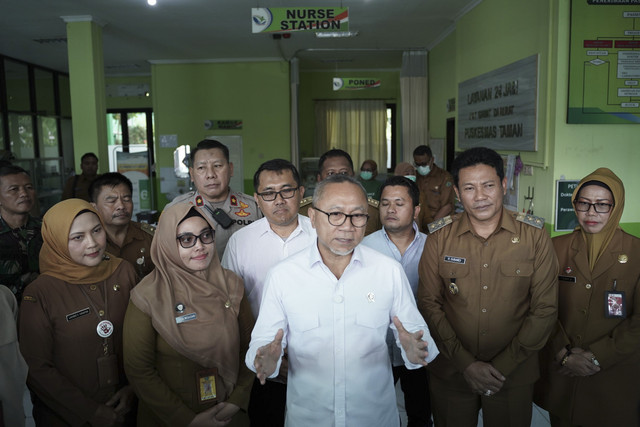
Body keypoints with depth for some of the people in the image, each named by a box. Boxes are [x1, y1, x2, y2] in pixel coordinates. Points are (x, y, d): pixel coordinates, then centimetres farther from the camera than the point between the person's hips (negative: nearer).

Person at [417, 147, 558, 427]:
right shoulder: (439, 238, -5)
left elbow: (545, 309, -5)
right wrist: (465, 363, -12)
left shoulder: (534, 236, -6)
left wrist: (503, 366, -10)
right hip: (450, 373, 1)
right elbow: (429, 304, -4)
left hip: (514, 376, 0)